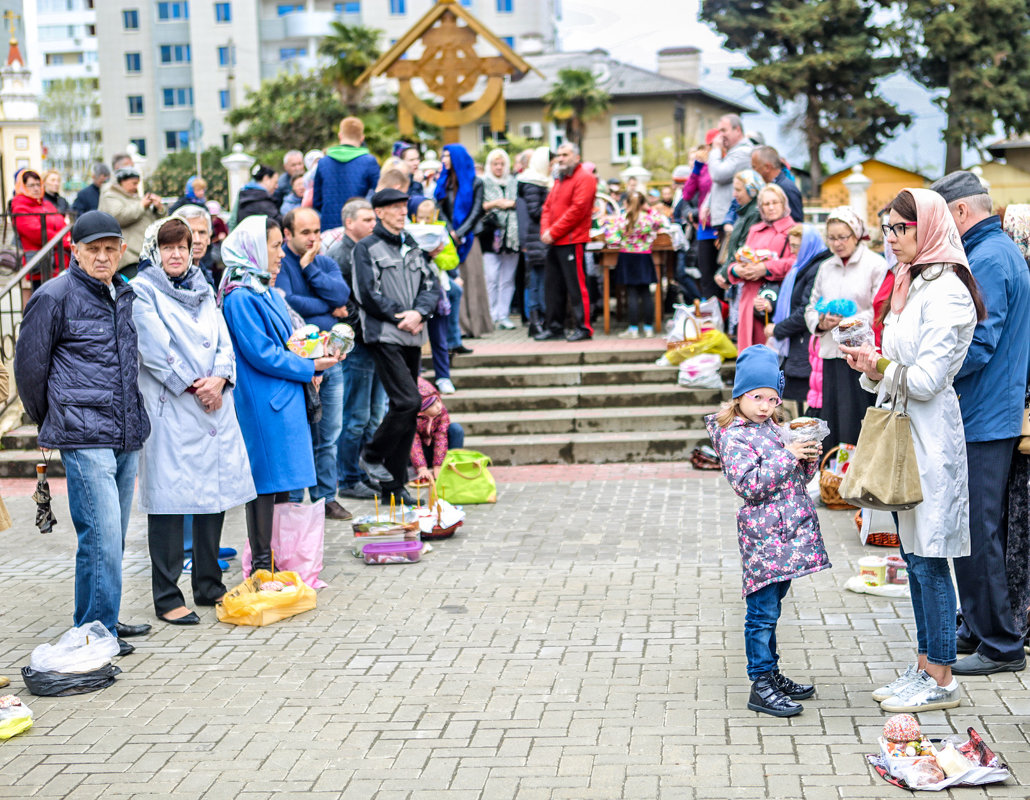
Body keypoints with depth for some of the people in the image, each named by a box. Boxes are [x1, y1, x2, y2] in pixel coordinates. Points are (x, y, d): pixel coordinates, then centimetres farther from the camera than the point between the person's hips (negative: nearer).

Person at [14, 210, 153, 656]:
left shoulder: (126, 296, 13)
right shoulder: (55, 297, -7)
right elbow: (29, 365, 0)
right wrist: (50, 424, 9)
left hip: (127, 435, 7)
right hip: (85, 439, -7)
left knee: (112, 535, 13)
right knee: (102, 534, -10)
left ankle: (104, 621, 24)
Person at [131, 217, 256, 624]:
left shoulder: (202, 290, 18)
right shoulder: (142, 292, -2)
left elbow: (224, 341, 10)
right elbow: (156, 350, -11)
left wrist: (218, 379, -8)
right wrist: (193, 387, -12)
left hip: (215, 405, 7)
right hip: (169, 408, -6)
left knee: (216, 491, 9)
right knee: (170, 498, -6)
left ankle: (209, 585, 22)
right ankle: (167, 598, 0)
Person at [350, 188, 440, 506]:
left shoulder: (413, 247, 19)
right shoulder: (367, 248, -1)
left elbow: (431, 287, 12)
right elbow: (368, 295, -9)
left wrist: (418, 313, -7)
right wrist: (402, 317, -7)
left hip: (412, 337, 7)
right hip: (385, 336, -7)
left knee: (405, 408, 6)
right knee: (408, 401, -18)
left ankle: (394, 486, 12)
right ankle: (372, 457, 3)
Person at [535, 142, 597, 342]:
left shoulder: (584, 179, -7)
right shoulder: (559, 180, 22)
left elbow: (578, 209, -17)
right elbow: (548, 207, 19)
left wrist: (554, 232, -15)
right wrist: (545, 231, 0)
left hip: (572, 242, -9)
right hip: (555, 243, 9)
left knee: (576, 285, -8)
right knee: (552, 285, 11)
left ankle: (583, 327, -4)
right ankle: (553, 327, 18)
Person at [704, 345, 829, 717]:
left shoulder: (775, 430, 14)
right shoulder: (734, 437, -11)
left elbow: (799, 478, 21)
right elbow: (749, 484, -21)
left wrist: (809, 459, 0)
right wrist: (787, 456, -20)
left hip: (789, 533, 8)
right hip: (763, 536, -8)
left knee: (771, 607, 16)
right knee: (763, 611, -5)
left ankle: (772, 674, 25)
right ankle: (760, 686, -1)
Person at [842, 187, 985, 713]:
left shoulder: (945, 291, -15)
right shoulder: (912, 284, 15)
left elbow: (926, 379, -20)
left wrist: (880, 365, -8)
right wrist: (873, 369, -1)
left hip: (929, 436, -9)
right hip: (902, 432, 9)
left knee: (929, 559, -4)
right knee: (914, 555, 13)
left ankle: (941, 680, 4)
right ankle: (925, 665, 22)